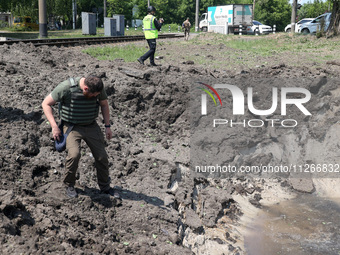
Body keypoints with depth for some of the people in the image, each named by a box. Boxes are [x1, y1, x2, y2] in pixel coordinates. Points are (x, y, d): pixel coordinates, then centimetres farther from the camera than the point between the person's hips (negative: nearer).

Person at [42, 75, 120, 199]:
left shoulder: (98, 87, -11)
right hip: (72, 127, -4)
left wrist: (107, 126, 6)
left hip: (91, 126, 4)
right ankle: (69, 185, -1)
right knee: (74, 154, -25)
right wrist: (54, 126, -19)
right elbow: (46, 104, -14)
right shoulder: (66, 87, -23)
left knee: (102, 156, 1)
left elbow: (104, 104, 10)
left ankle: (105, 187, 23)